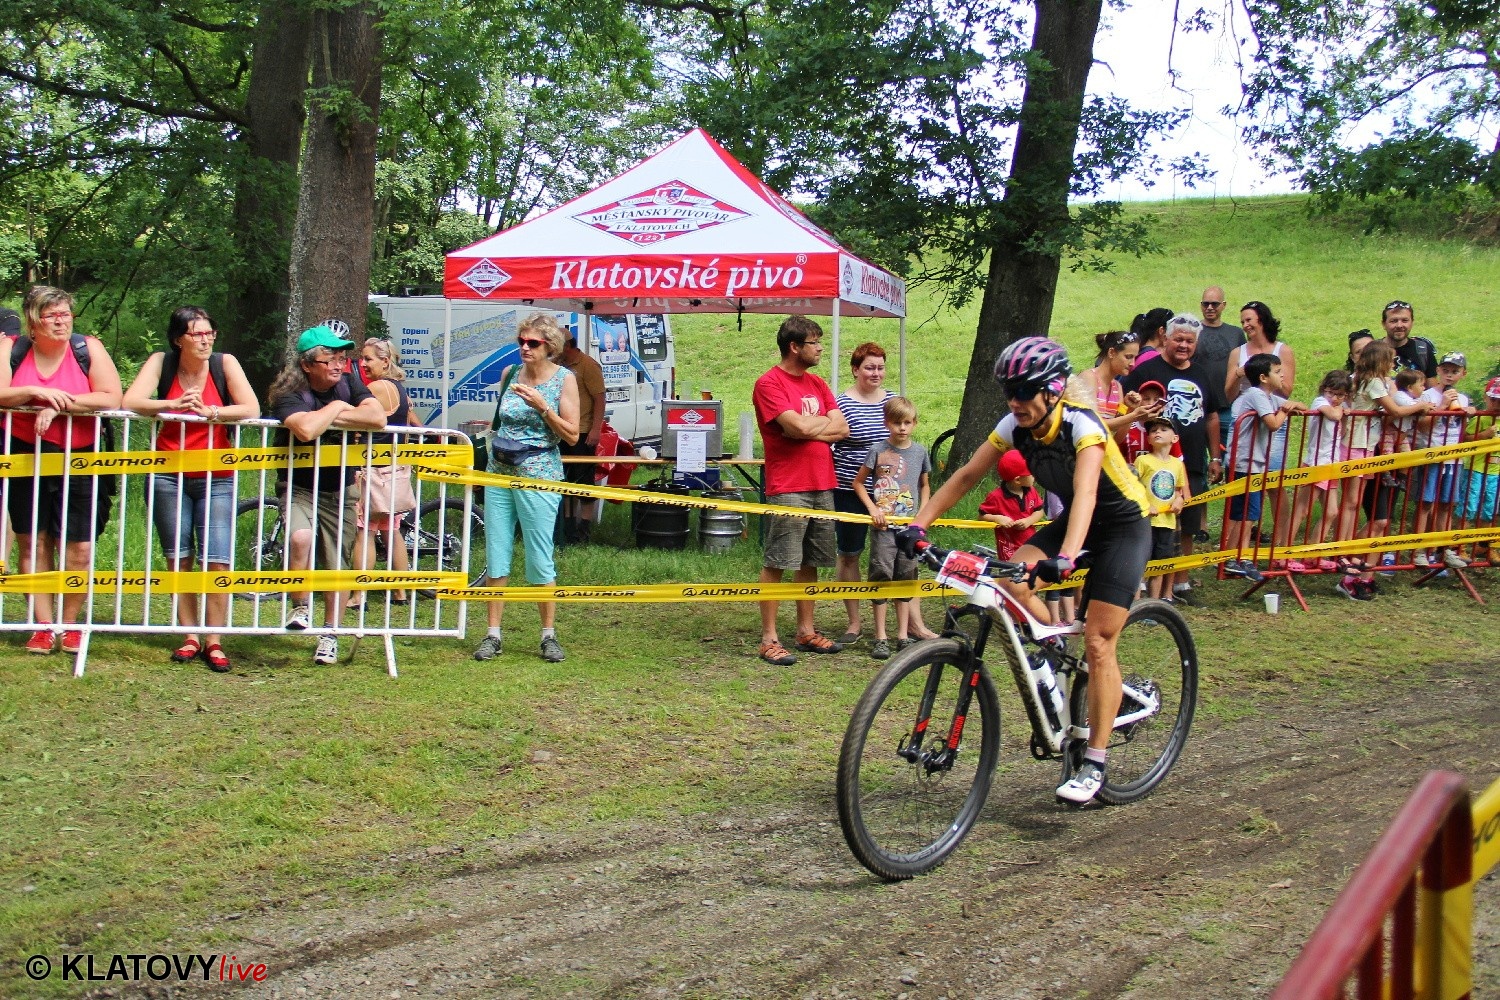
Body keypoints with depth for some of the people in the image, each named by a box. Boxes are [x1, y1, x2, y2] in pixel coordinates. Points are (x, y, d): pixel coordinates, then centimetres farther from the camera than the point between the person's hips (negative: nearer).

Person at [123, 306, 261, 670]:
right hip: (169, 476, 1)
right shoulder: (162, 362, -1)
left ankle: (214, 641, 1)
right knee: (178, 560, 5)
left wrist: (208, 411, -24)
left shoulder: (224, 363, -3)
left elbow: (252, 409, -13)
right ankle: (190, 637, 14)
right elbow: (130, 401, -13)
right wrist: (174, 405, -25)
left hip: (216, 478, -1)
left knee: (217, 561, -7)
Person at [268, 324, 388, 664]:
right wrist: (336, 408, -20)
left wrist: (329, 418, -19)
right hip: (299, 488, -4)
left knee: (337, 566, 7)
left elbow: (378, 418, -18)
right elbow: (306, 429, -37)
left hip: (340, 491, 4)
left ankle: (330, 635, 23)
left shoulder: (348, 383, -1)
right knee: (300, 538, -32)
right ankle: (300, 607, -8)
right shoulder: (289, 395, -16)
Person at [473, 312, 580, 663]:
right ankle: (492, 635, 12)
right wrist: (495, 444, 9)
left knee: (540, 557, -2)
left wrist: (542, 407, -17)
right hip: (499, 472, 5)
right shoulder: (510, 374, 9)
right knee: (496, 554, 5)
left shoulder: (564, 379, -4)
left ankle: (549, 635, 11)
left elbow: (572, 435, -7)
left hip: (538, 476, -5)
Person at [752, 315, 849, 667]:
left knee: (810, 562, 13)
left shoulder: (817, 384, 16)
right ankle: (769, 638, 0)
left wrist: (808, 427, -7)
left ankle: (806, 631, 22)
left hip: (822, 486, 8)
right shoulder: (769, 383, -8)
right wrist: (824, 421, -1)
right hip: (788, 488, -7)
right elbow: (799, 427, -21)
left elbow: (843, 429, 7)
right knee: (776, 564, -5)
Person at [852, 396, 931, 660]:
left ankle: (903, 636, 15)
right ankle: (880, 638, 1)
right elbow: (858, 483, 4)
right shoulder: (878, 450, -2)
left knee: (906, 579, 7)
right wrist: (872, 509, -8)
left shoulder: (920, 452, 6)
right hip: (883, 525, -3)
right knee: (881, 577, -5)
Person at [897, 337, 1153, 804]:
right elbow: (965, 476, -11)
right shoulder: (1014, 426, -12)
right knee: (1010, 581, -21)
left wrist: (1066, 558, -60)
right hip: (1071, 520, 6)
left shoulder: (1081, 425, -29)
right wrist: (918, 524, -22)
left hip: (1123, 525, -6)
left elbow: (1085, 492, -44)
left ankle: (1095, 764, -3)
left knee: (1098, 642, -11)